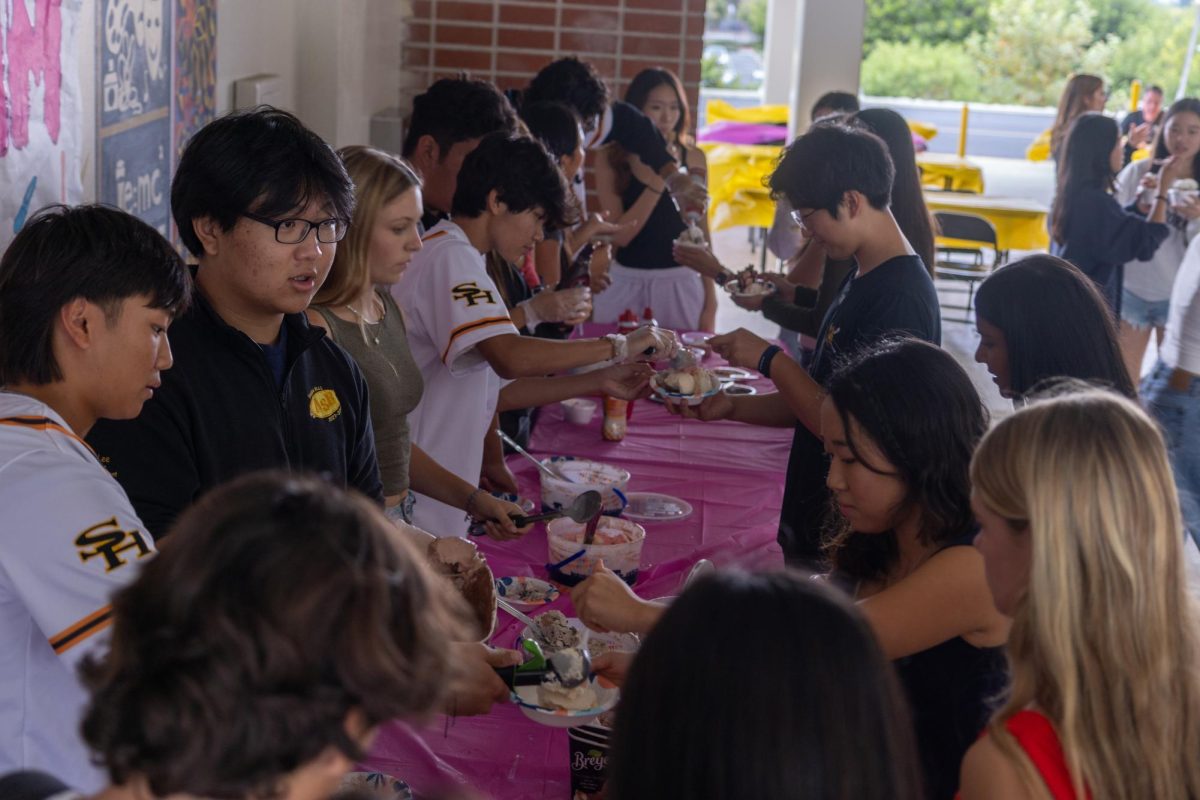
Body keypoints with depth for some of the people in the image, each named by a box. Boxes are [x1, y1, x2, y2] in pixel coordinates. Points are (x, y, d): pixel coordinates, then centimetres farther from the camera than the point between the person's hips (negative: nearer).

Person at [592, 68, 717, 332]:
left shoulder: (693, 159, 2)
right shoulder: (611, 160, -3)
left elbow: (701, 231, 7)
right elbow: (619, 235, -11)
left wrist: (710, 300, 7)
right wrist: (658, 182, -19)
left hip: (680, 286, 1)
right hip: (626, 285, -1)